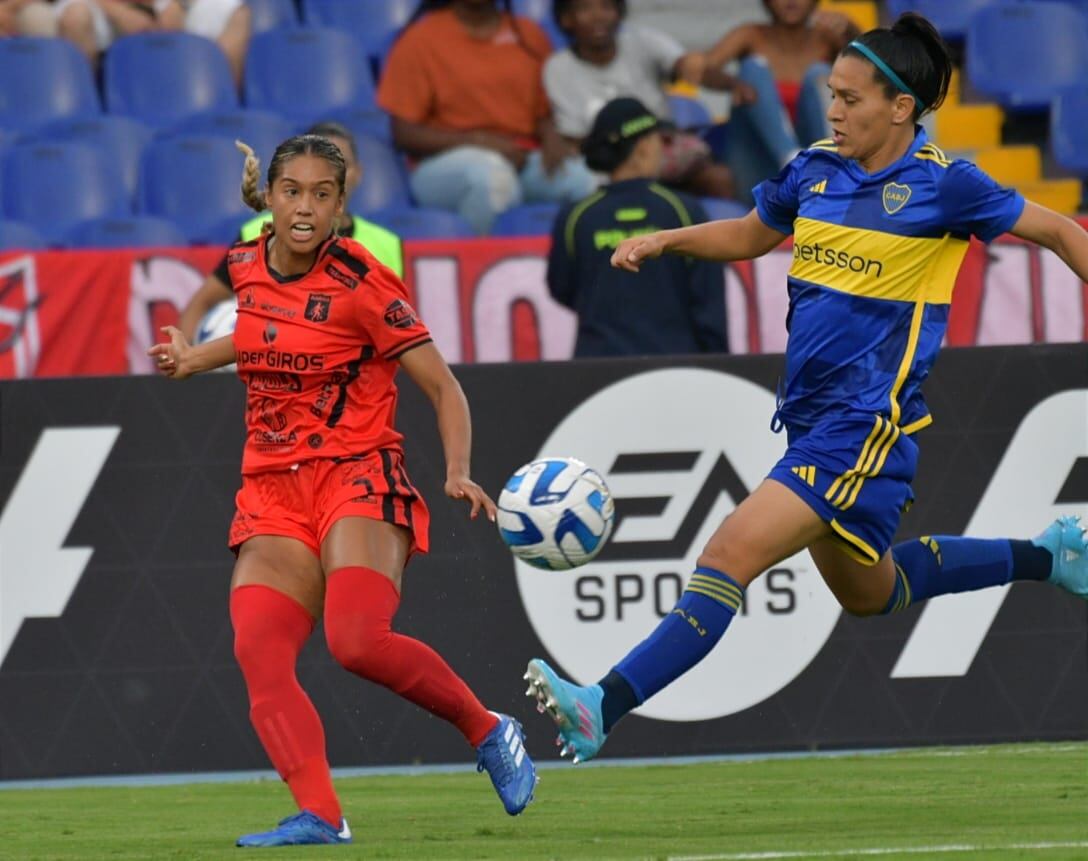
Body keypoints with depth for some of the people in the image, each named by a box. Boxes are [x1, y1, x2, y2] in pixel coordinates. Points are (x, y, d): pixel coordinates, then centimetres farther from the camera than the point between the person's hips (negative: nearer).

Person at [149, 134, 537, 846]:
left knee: (358, 641, -26)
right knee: (258, 652, -17)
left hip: (358, 475, -6)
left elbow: (444, 387, -8)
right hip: (272, 489, 6)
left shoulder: (361, 284, -10)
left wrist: (459, 475, -22)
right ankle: (319, 815, -23)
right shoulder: (247, 266, 8)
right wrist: (194, 359, 30)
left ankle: (488, 731, -3)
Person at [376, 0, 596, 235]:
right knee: (489, 174, -40)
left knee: (588, 178, -28)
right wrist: (480, 141, -15)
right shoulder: (420, 40, 3)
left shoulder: (528, 34, 15)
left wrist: (551, 138, -10)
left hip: (522, 160, 4)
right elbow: (403, 134, -3)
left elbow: (546, 113, 16)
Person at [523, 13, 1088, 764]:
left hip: (867, 428, -8)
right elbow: (749, 235, 23)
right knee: (869, 594, 26)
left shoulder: (942, 186, -10)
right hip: (811, 418, 8)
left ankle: (602, 709, -25)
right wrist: (664, 242, 8)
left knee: (732, 555, -20)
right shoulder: (816, 172, 6)